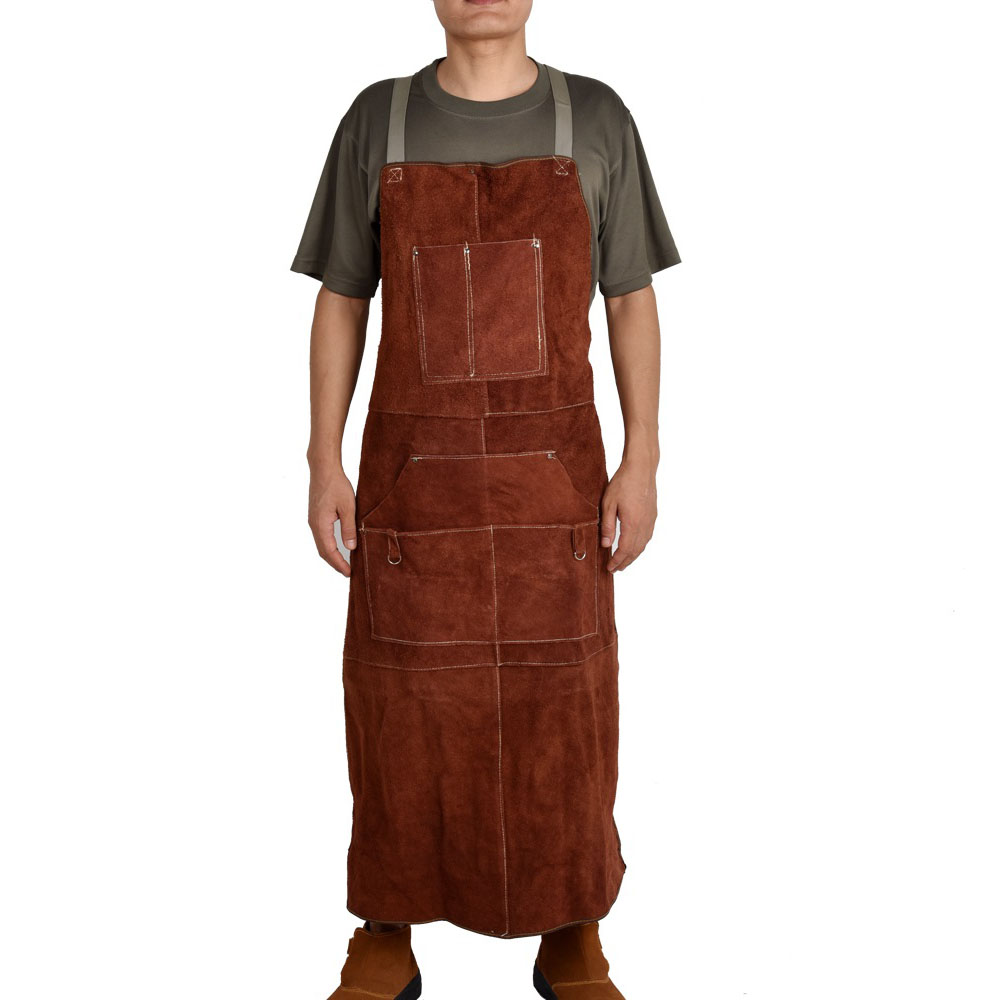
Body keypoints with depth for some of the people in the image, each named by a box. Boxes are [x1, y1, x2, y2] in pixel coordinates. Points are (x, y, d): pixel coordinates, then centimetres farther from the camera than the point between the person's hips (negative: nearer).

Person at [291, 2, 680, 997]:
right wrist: (323, 465, 0)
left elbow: (633, 303, 5)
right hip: (415, 470, 1)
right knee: (402, 706, 5)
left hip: (552, 473, 0)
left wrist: (642, 463, -3)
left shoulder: (595, 119, 2)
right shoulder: (377, 121, 4)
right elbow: (340, 303, 7)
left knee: (560, 710, 5)